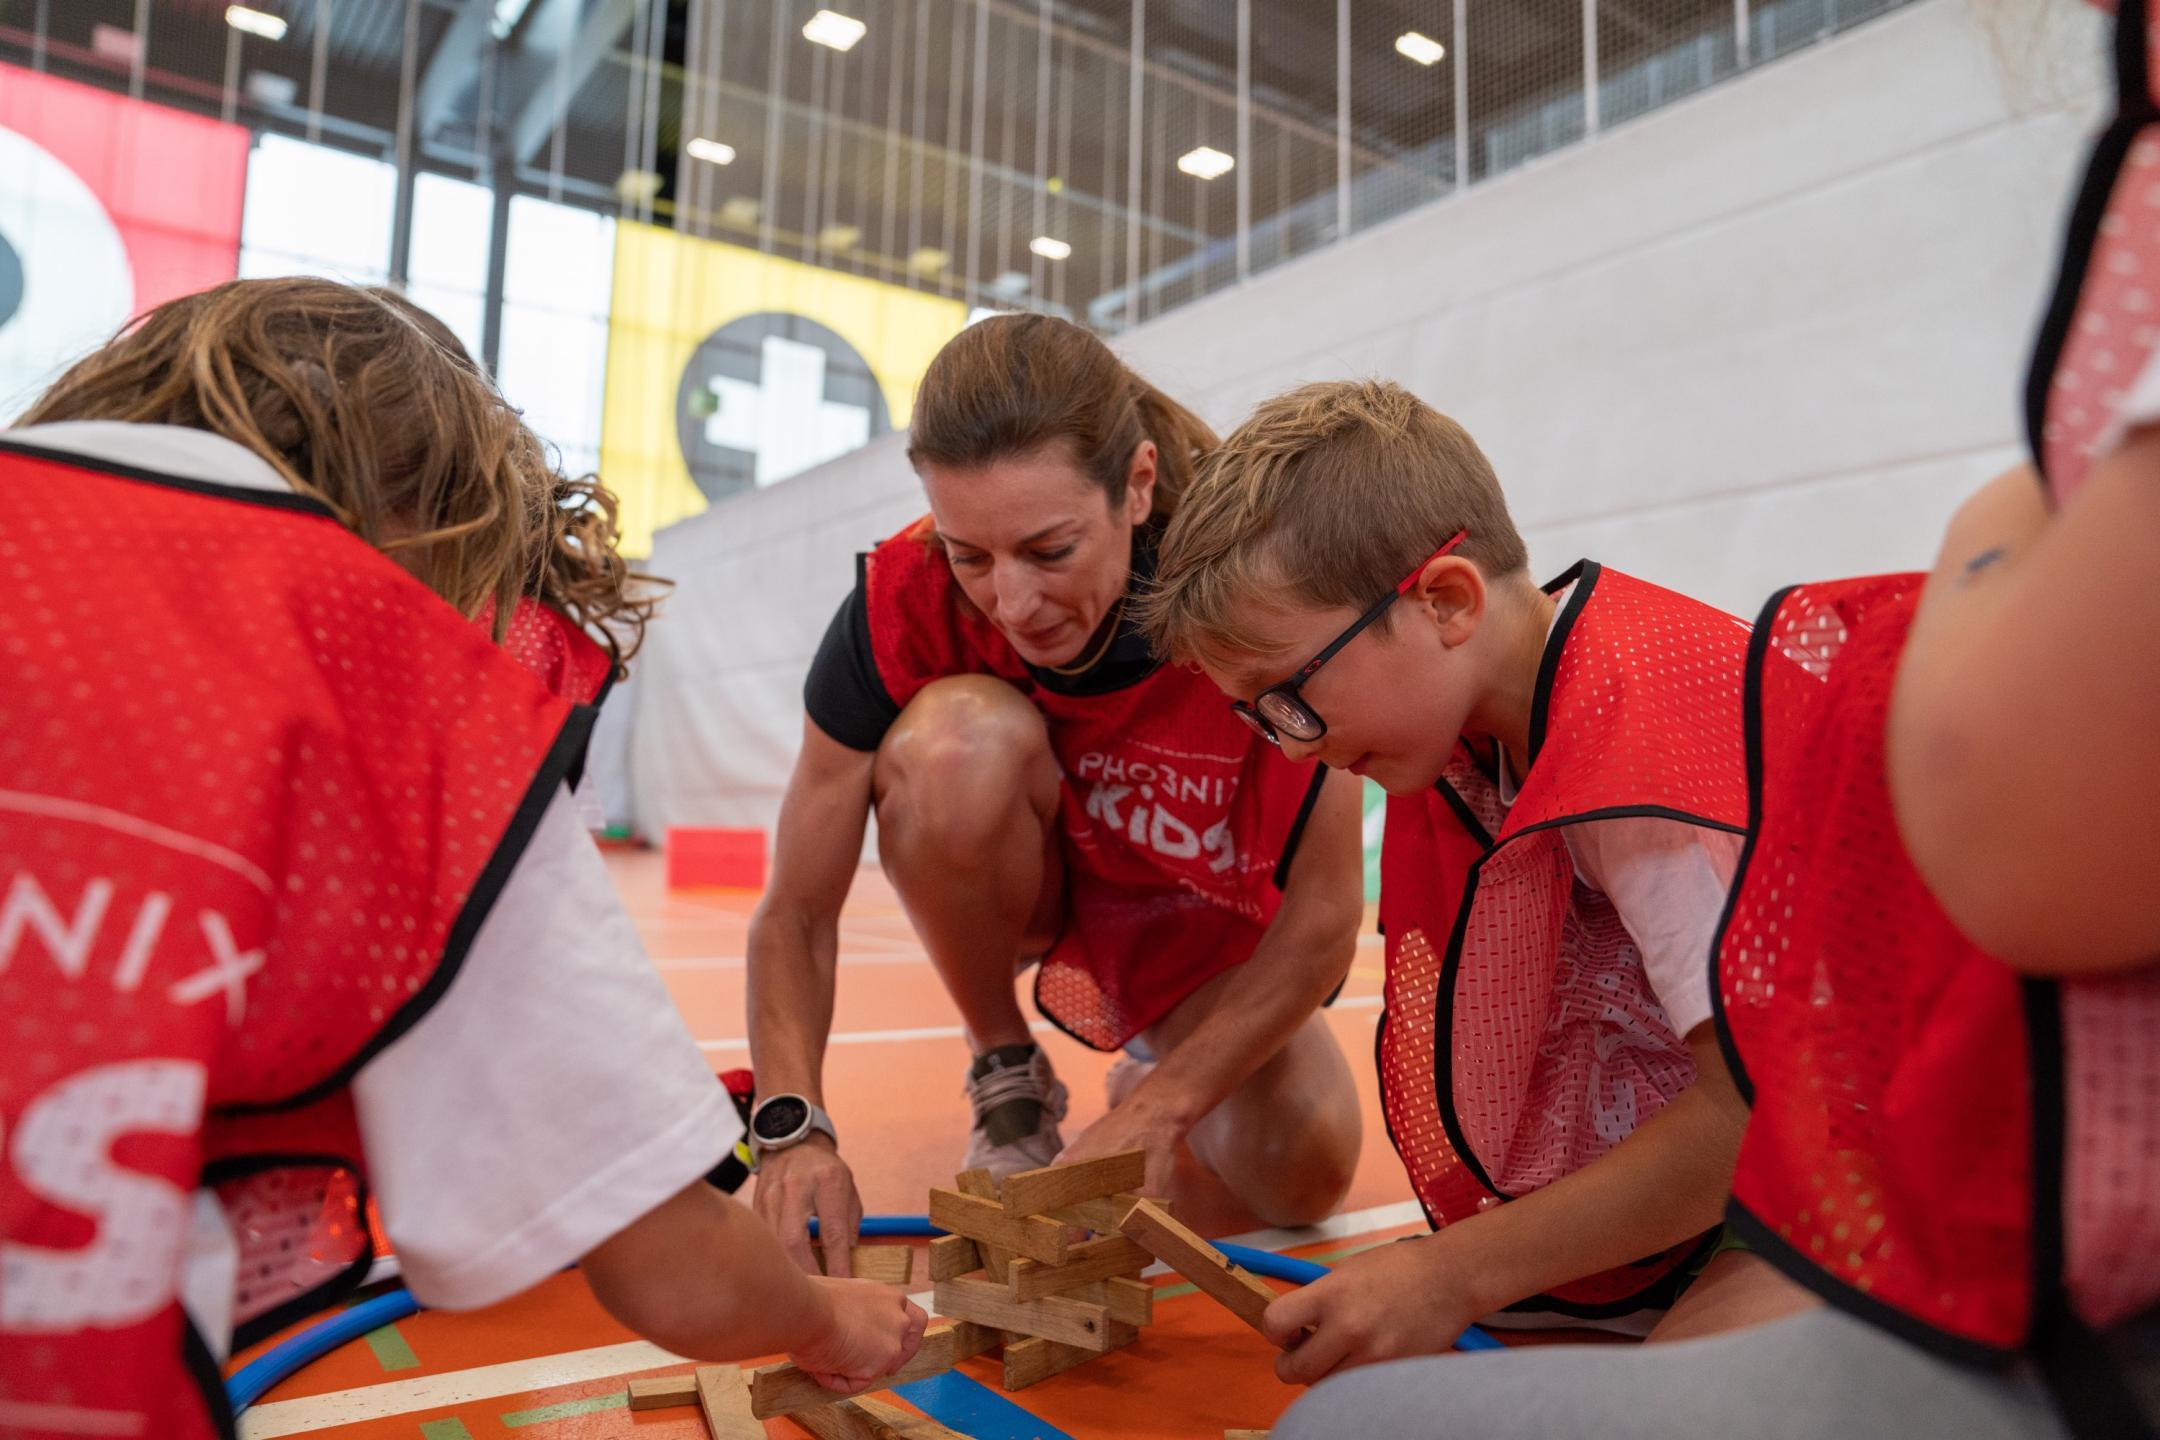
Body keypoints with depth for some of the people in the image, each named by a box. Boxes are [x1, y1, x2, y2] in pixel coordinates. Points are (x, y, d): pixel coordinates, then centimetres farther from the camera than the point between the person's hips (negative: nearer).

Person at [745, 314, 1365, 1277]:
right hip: (1027, 883, 0)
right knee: (959, 738, -33)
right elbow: (796, 915, -21)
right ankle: (1007, 1080, -6)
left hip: (1208, 916, 0)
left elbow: (1324, 914, -26)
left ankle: (1152, 1080, 17)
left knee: (1301, 1174, -21)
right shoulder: (900, 603, -28)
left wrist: (1158, 1111, -32)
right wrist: (794, 1125, -35)